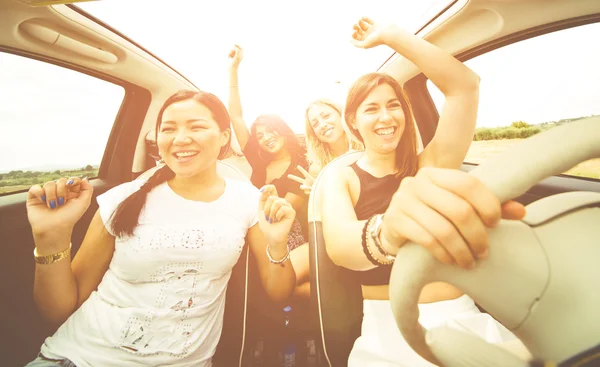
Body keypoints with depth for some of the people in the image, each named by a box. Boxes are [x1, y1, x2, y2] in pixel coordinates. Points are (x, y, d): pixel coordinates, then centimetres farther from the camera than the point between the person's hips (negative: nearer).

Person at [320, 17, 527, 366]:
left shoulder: (431, 164, 2)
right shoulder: (339, 178, -4)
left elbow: (464, 85, -9)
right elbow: (337, 243, -24)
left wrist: (388, 35, -2)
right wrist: (387, 231, -46)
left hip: (462, 315, 3)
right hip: (388, 327, -2)